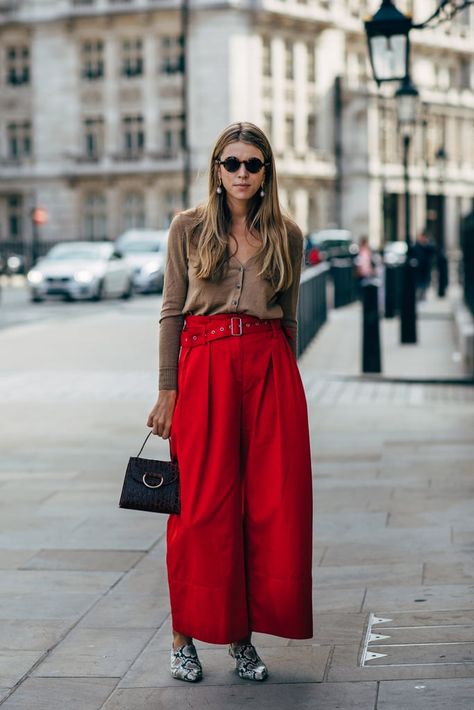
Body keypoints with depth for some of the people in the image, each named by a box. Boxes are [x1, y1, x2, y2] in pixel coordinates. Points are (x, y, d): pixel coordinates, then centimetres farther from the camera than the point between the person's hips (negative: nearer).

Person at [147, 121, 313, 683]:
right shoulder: (189, 228, 5)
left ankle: (244, 636, 11)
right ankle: (185, 635, 9)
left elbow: (288, 317, 14)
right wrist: (168, 390, -2)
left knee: (272, 504, 0)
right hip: (204, 367, -2)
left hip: (270, 368, 2)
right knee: (203, 503, -2)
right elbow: (171, 311, 4)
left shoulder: (287, 236, 9)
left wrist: (281, 378, 12)